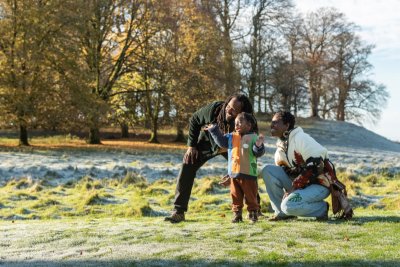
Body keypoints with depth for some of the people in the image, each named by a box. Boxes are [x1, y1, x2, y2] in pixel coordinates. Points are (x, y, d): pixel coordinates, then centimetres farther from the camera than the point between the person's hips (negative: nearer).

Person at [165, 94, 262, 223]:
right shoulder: (214, 109, -33)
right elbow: (194, 120, -13)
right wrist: (191, 145, -14)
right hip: (207, 142, 0)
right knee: (187, 167, -16)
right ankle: (178, 211, -13)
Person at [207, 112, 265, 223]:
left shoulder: (254, 138, -6)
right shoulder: (231, 137, 10)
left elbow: (258, 153, -11)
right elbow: (221, 141, 19)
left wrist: (259, 145, -31)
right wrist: (214, 130, 15)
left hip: (248, 174, -4)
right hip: (234, 173, 5)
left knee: (251, 196, 6)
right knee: (236, 196, 9)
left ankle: (253, 213, 19)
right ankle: (237, 214, 17)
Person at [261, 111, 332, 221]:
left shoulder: (301, 138, -15)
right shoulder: (280, 146, 10)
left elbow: (316, 164, -24)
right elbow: (280, 171, 16)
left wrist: (295, 187, -23)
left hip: (319, 184, -8)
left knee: (289, 205, -30)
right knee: (268, 170, -7)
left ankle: (322, 208, -3)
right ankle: (282, 212, -2)